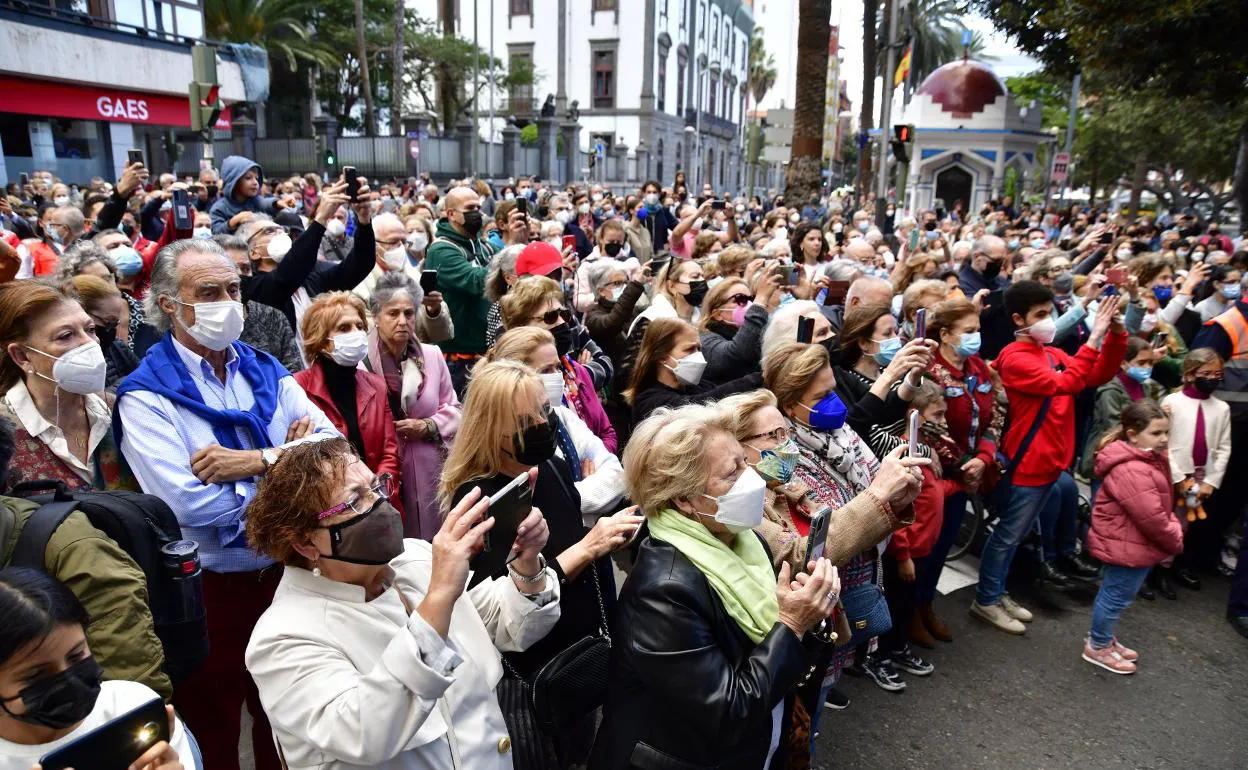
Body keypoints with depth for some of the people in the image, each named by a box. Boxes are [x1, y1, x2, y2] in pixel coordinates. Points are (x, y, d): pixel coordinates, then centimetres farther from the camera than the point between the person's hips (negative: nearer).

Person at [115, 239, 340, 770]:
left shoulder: (265, 370, 3)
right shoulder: (145, 395, -12)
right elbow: (191, 504, -25)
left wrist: (258, 460, -23)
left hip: (286, 571, 4)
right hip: (210, 587, -4)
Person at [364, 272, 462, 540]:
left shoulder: (432, 355, 7)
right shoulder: (362, 361, -10)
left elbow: (453, 409, 10)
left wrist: (428, 427, -5)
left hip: (429, 468, 4)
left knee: (434, 541, 10)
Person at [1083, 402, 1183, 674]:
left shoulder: (1151, 460, 9)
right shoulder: (1131, 470, -28)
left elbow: (1162, 507, 19)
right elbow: (1151, 518, -26)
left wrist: (1174, 533, 5)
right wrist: (1175, 541, -10)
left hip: (1134, 543, 11)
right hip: (1126, 546, -11)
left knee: (1114, 593, 22)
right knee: (1117, 595, 4)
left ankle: (1103, 638, 38)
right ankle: (1098, 647, 20)